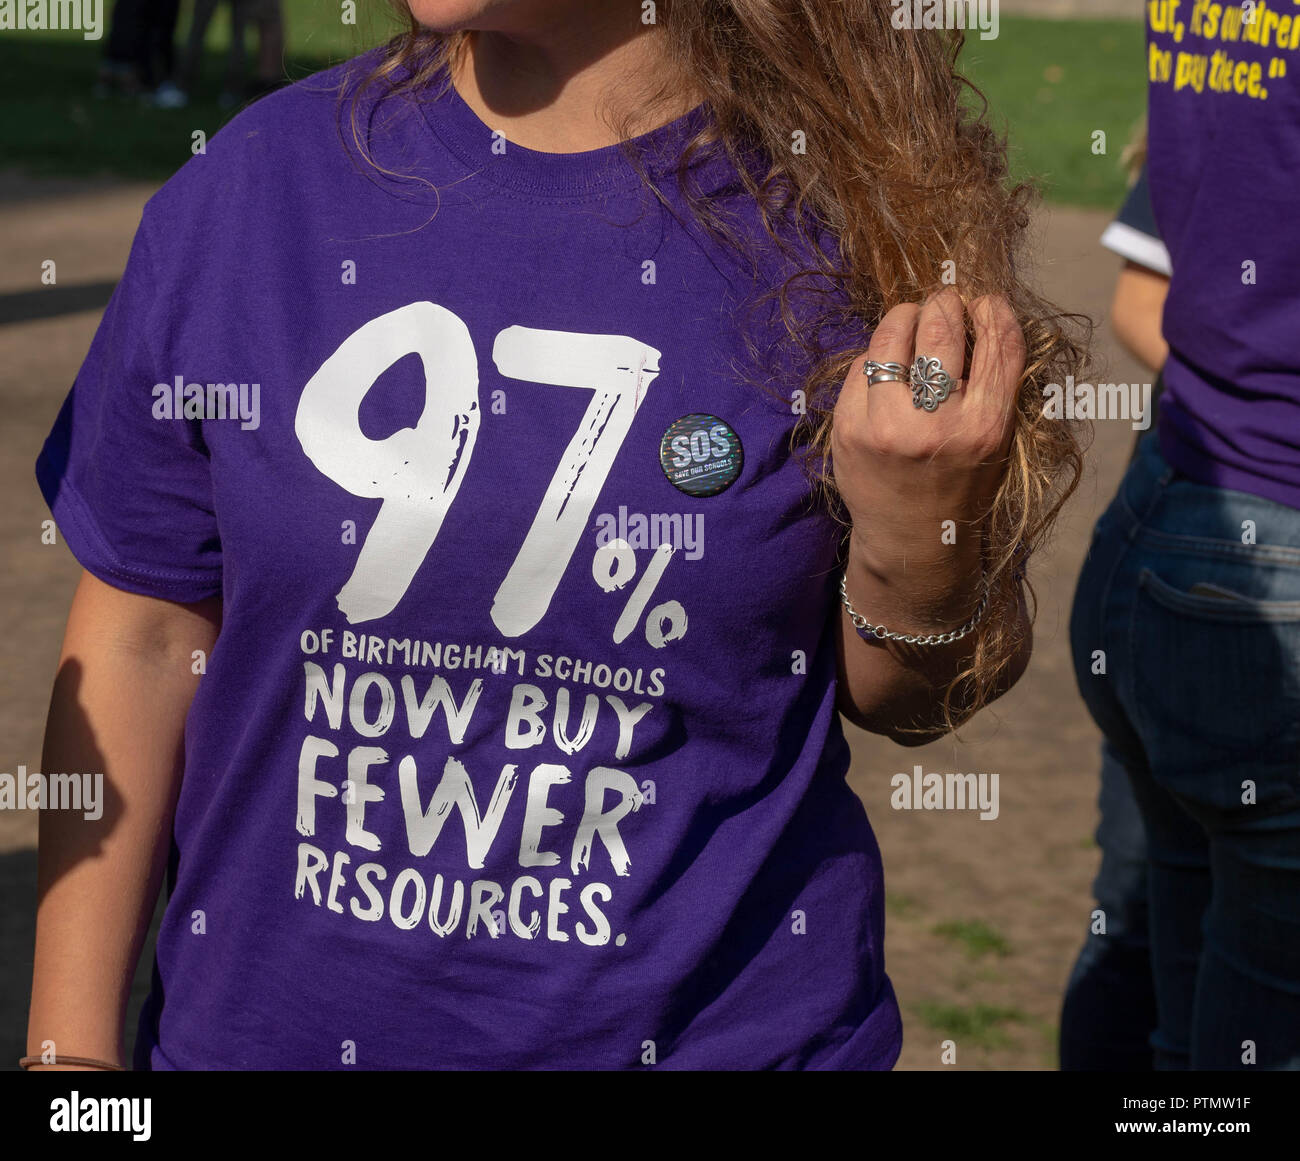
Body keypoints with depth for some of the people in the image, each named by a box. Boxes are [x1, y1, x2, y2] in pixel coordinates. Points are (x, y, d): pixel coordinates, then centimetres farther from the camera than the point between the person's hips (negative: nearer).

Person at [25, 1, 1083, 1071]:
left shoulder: (857, 216, -13)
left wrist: (918, 534, -24)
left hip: (725, 1027, -1)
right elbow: (144, 637, 0)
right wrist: (69, 1046, 1)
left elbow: (903, 701, -2)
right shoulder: (244, 192, -8)